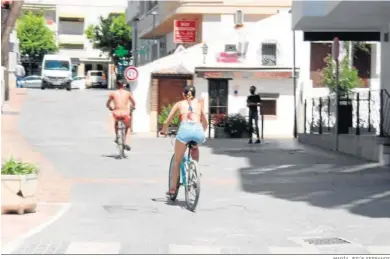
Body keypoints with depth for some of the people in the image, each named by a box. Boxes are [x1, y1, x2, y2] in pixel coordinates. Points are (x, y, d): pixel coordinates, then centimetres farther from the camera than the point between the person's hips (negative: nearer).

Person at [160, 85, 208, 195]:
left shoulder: (179, 104, 22)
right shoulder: (199, 104, 28)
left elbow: (166, 122, 23)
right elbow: (205, 123, 36)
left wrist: (163, 131, 43)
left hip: (185, 129, -2)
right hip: (198, 130, 2)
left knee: (177, 162, 13)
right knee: (194, 147, 38)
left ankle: (172, 188, 12)